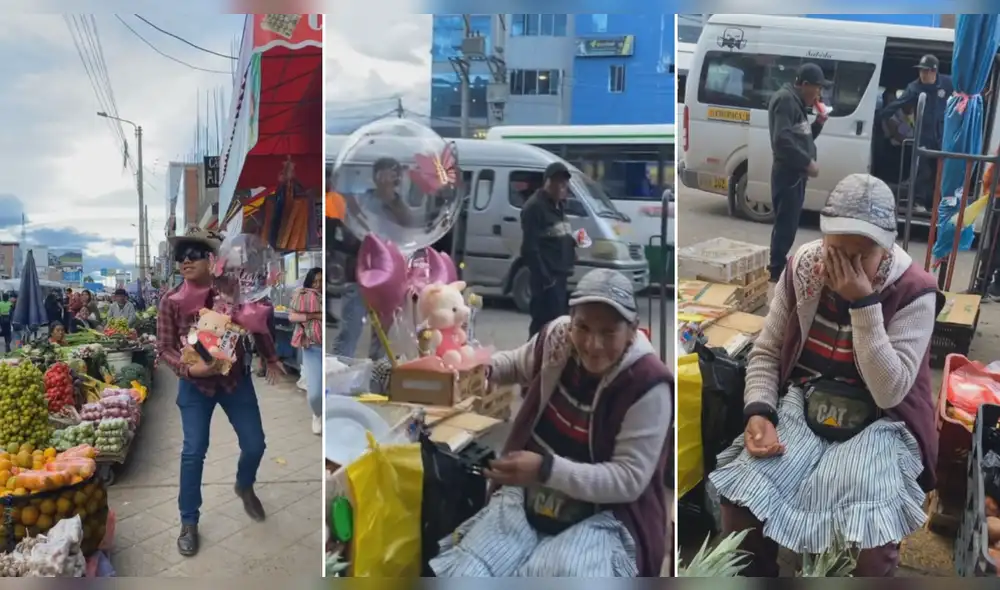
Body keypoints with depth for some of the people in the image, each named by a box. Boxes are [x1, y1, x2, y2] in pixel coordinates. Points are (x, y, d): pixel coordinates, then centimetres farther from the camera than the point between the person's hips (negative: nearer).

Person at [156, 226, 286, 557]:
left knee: (254, 444, 8)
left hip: (236, 378, 2)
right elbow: (164, 349, -7)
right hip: (195, 385, -1)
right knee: (194, 451, -1)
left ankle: (244, 487, 41)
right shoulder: (171, 301, -11)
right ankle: (189, 522, 17)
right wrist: (188, 369, -25)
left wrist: (270, 358, 17)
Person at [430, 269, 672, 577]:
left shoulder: (647, 385, -19)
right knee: (460, 574, -19)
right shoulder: (557, 337, -4)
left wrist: (547, 470, -27)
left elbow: (630, 480, -18)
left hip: (599, 518, -3)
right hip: (526, 498, 4)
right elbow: (517, 364, 19)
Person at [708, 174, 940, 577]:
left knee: (872, 535, -29)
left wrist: (864, 303, -25)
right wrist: (759, 412, -14)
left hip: (876, 422, -2)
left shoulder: (914, 292, -12)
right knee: (741, 498, -21)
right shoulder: (802, 268, -3)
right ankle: (756, 574, 6)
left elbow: (889, 393, -19)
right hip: (803, 406, 3)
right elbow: (766, 353, 4)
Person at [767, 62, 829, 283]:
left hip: (796, 173, 10)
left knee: (789, 222, 16)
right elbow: (782, 140, -25)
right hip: (788, 173, -10)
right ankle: (777, 270, -1)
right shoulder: (785, 100, -14)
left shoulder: (798, 102, 19)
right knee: (786, 223, -7)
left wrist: (819, 122, 6)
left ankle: (779, 265, 25)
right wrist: (808, 162, -21)